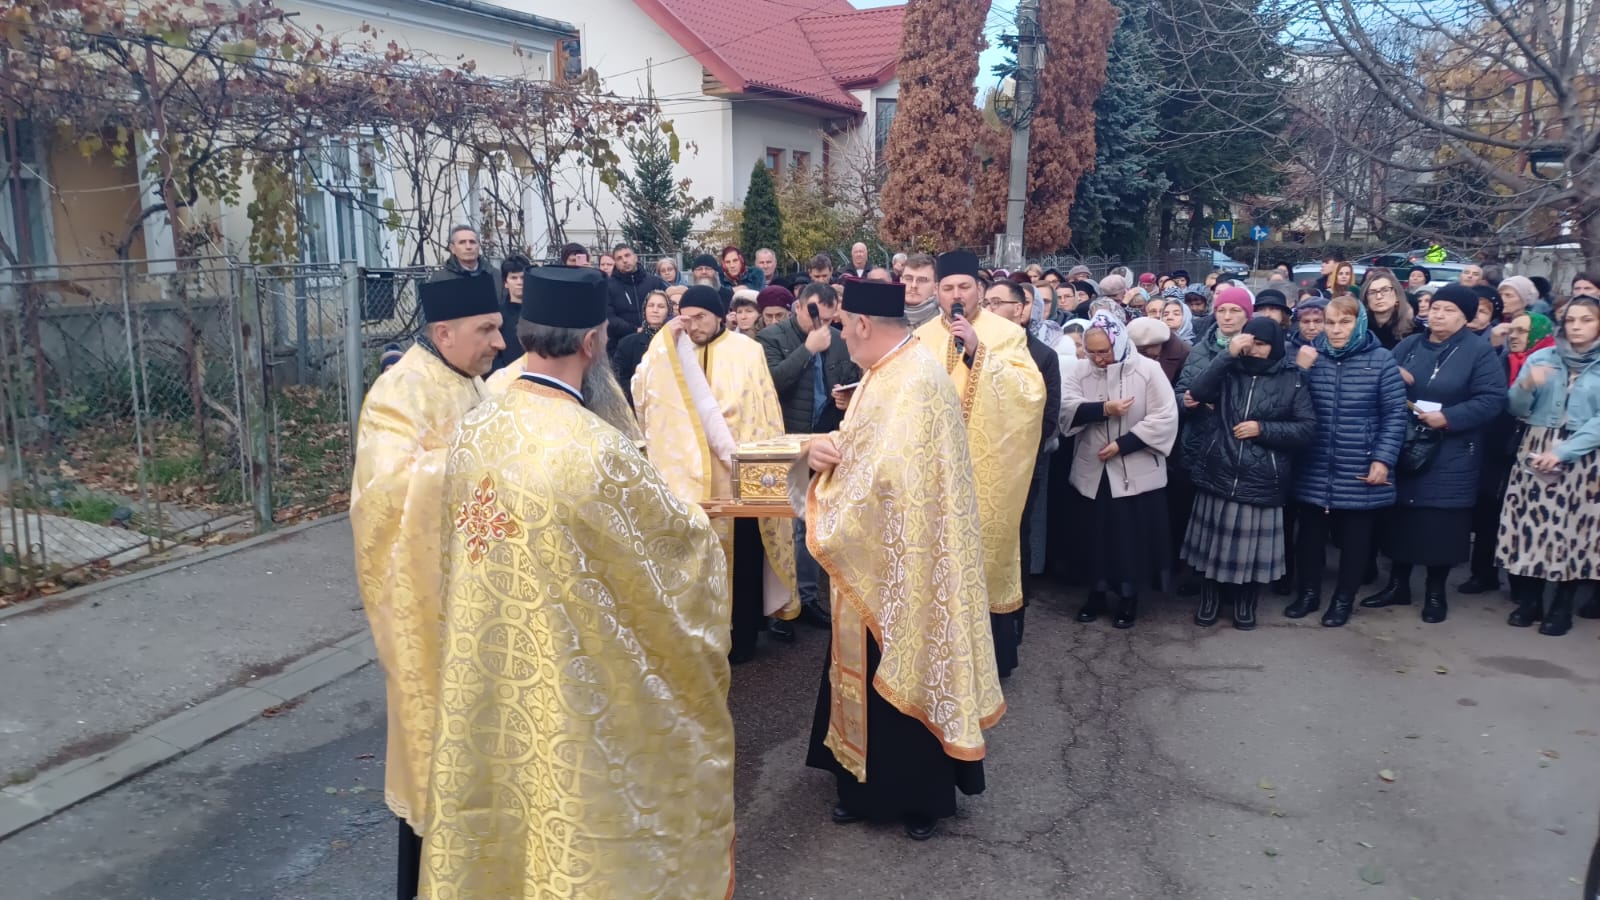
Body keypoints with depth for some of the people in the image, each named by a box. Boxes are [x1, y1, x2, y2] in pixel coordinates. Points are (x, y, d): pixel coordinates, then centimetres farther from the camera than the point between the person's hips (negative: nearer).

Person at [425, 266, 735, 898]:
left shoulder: (474, 430, -4)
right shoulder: (596, 450, -25)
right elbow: (683, 539, -11)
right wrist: (693, 520, 12)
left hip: (482, 678, 7)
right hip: (569, 689, -6)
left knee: (496, 807, 23)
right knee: (575, 830, 12)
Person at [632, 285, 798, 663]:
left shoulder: (747, 351, 0)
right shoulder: (671, 351, 8)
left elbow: (766, 409, 0)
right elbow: (642, 393, -5)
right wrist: (666, 344, -11)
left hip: (742, 472, -2)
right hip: (692, 471, 2)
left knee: (742, 553, 3)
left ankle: (743, 635, 16)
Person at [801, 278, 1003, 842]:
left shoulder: (914, 382, -23)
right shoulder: (888, 371, 9)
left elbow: (887, 474, -27)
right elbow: (863, 446, 17)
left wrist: (829, 524, -14)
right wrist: (827, 446, -5)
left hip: (905, 566, -9)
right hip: (874, 561, 9)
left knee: (906, 673, 5)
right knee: (870, 674, 17)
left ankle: (924, 795, 23)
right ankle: (868, 784, 32)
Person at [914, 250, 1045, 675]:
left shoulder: (1007, 334, -2)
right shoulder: (922, 338, 8)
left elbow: (1032, 390, -15)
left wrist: (978, 351, -21)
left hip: (987, 469, -3)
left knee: (986, 550, 2)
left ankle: (994, 652, 16)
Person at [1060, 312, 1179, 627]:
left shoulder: (1148, 370, -7)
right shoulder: (1080, 372, 2)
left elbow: (1164, 418, -13)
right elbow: (1065, 407, -11)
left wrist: (1122, 444, -18)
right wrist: (1103, 409, -24)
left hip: (1137, 471, -3)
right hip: (1093, 470, 3)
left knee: (1132, 537, 6)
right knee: (1096, 535, 12)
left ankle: (1129, 596, 22)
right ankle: (1097, 592, 28)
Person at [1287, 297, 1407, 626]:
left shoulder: (1381, 360, -4)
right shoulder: (1309, 355, 3)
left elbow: (1395, 415, -3)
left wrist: (1383, 459, -11)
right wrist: (1299, 370, -13)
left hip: (1360, 472, -2)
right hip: (1314, 471, 2)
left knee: (1354, 539, 10)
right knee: (1309, 534, 11)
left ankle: (1344, 598, 26)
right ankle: (1308, 592, 28)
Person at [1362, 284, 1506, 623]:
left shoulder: (1480, 352, -5)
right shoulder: (1409, 345, 9)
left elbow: (1492, 399, -13)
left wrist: (1448, 417, -21)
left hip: (1451, 455, -4)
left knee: (1441, 523, 2)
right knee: (1401, 517, 9)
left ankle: (1435, 592, 17)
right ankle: (1398, 584, 23)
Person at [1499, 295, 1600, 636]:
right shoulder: (1541, 357, 6)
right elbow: (1516, 409, 3)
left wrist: (1563, 451, -17)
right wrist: (1526, 385, -17)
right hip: (1535, 452, 2)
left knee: (1573, 528, 2)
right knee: (1532, 523, 1)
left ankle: (1562, 605, 12)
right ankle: (1529, 600, 12)